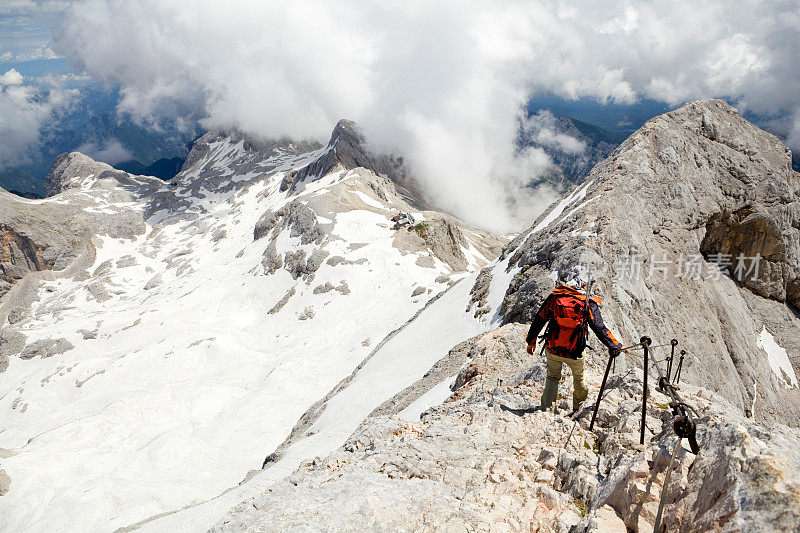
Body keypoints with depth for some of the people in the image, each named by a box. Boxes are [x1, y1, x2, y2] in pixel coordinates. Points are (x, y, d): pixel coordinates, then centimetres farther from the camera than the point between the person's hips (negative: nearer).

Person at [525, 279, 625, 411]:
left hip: (552, 350, 1)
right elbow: (600, 329, -8)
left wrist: (531, 341, 16)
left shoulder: (555, 297, 1)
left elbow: (539, 320, 5)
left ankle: (546, 409, 23)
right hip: (574, 353, -1)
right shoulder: (589, 303, -3)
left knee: (552, 377, 24)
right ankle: (578, 407, 46)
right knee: (579, 377, 28)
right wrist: (616, 346, -1)